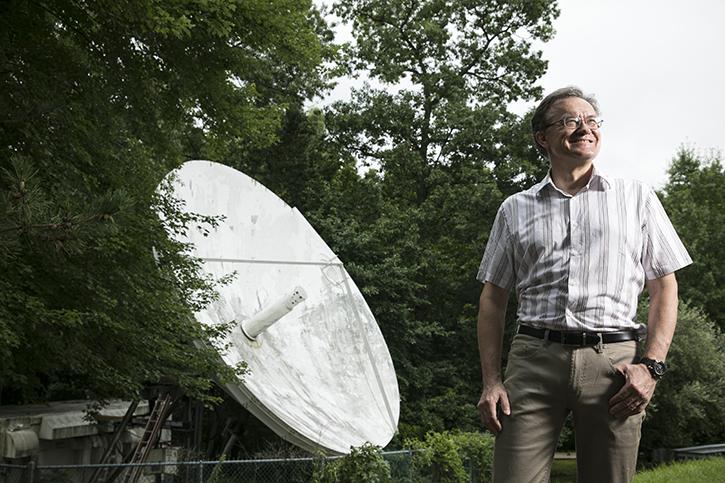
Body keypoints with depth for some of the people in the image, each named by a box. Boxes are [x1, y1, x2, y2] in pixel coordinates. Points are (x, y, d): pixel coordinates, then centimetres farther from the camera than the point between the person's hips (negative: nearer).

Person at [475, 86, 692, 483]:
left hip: (612, 361, 0)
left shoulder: (637, 197, 14)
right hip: (533, 359, 0)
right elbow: (493, 299, 14)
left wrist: (651, 365, -3)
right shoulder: (515, 209, 15)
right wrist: (491, 380, 3)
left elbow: (664, 287, 11)